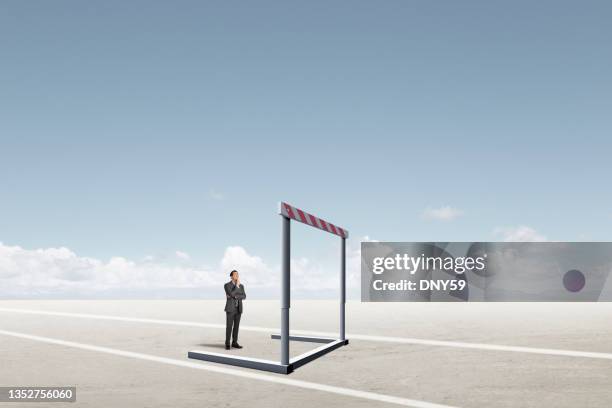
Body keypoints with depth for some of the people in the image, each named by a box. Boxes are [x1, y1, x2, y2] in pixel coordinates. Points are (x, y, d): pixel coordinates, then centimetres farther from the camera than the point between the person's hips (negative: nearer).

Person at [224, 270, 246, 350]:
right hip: (230, 309, -4)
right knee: (229, 326, -4)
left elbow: (244, 297, -4)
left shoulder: (241, 286, 8)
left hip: (238, 309, 4)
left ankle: (234, 343, 13)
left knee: (236, 326, 6)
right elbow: (231, 294, -22)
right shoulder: (226, 285, -7)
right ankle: (227, 344, 7)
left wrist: (235, 296, -19)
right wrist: (237, 285, -19)